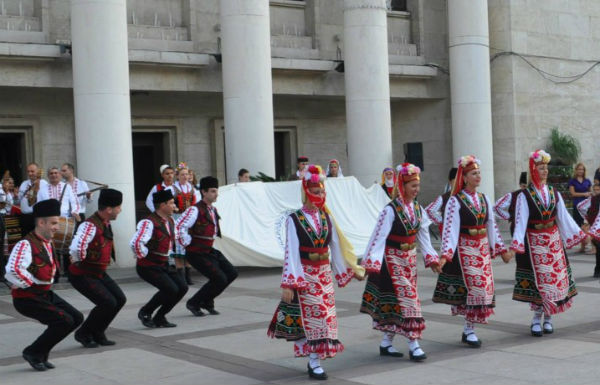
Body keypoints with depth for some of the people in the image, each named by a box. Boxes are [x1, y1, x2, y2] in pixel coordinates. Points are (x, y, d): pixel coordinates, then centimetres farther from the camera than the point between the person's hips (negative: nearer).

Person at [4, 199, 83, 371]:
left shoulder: (48, 243, 9)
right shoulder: (26, 245, -22)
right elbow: (12, 271, -37)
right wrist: (30, 284, -23)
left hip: (45, 294, 10)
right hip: (27, 299, -9)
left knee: (76, 318, 6)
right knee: (64, 321, -18)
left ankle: (42, 353, 16)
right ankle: (33, 353, 0)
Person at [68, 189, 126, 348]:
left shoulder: (106, 223, 3)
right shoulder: (90, 225, -28)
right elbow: (76, 248, -43)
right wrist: (79, 261, -24)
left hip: (99, 273, 9)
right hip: (83, 275, -9)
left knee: (120, 299, 5)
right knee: (108, 303, -16)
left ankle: (97, 333, 20)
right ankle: (83, 334, 5)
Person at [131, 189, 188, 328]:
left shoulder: (170, 221, 8)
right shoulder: (149, 223, -22)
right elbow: (135, 243, -35)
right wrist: (143, 256, -19)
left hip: (163, 265, 9)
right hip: (148, 267, -9)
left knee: (182, 287, -1)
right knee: (170, 289, -19)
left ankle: (159, 318, 11)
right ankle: (145, 312, 4)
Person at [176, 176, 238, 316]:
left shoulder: (213, 210, 10)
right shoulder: (195, 210, -20)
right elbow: (179, 227, -29)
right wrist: (187, 243, -19)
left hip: (210, 251, 9)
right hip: (197, 254, -9)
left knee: (231, 273, 7)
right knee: (219, 279, -13)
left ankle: (207, 301, 20)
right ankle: (193, 303, 6)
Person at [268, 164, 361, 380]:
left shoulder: (326, 217, 5)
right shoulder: (294, 219, -9)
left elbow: (336, 246, 11)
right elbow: (291, 252, -11)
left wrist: (345, 271, 13)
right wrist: (288, 284, -13)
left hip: (325, 274, 5)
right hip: (305, 275, -5)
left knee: (326, 316, 6)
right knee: (314, 317, -6)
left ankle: (314, 359, 18)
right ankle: (315, 364, 2)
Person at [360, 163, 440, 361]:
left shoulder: (417, 208, 4)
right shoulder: (390, 210, -17)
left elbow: (423, 235, 11)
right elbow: (379, 237, -21)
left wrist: (431, 258, 9)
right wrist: (371, 263, -27)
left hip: (410, 259, 7)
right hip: (393, 260, -7)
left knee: (394, 303, 12)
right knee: (406, 298, -7)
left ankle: (386, 343, 21)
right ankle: (413, 345, -2)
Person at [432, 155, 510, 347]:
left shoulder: (484, 199, 9)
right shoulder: (455, 201, -9)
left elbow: (492, 226, 15)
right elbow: (450, 229, -15)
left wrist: (501, 249, 15)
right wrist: (445, 255, -23)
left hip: (483, 249, 6)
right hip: (465, 250, -6)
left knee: (485, 287, 5)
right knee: (475, 286, -10)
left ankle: (469, 329, 16)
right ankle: (469, 330, 3)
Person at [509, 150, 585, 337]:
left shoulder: (554, 193, 6)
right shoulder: (525, 195, -7)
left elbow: (564, 217, 9)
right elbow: (521, 221, -13)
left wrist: (580, 235, 6)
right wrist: (516, 245, -21)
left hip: (554, 240, 4)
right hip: (535, 242, -4)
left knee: (556, 278, 4)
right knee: (540, 280, -3)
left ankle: (548, 318, 15)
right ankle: (537, 319, 9)